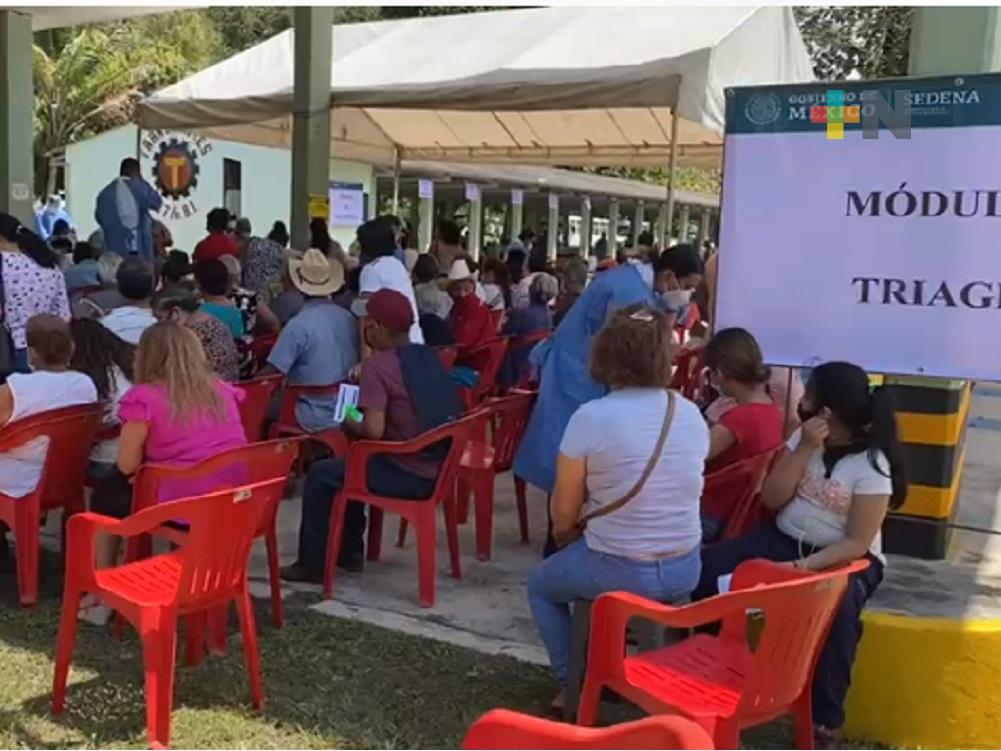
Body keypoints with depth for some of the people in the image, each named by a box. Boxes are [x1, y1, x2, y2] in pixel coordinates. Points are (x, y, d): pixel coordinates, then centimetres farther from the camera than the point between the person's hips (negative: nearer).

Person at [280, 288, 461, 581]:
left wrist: (351, 425, -1)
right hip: (439, 470, 8)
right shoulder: (429, 357, 7)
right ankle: (350, 551, 35)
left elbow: (374, 431, -23)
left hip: (408, 475, -8)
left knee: (320, 475, 9)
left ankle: (312, 563, 19)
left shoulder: (377, 365, -15)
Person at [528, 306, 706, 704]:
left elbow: (564, 513, -9)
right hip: (686, 571, 5)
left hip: (620, 573, -5)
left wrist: (563, 529, 15)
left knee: (541, 585, 26)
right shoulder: (692, 415, -3)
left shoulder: (591, 417, -18)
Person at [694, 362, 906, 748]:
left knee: (837, 607, -38)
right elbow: (771, 499, -6)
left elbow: (857, 543, -18)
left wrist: (805, 566, -31)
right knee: (707, 564, -16)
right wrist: (805, 449, -16)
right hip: (785, 539, 5)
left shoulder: (872, 465, -16)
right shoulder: (803, 438, 0)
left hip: (844, 557, -5)